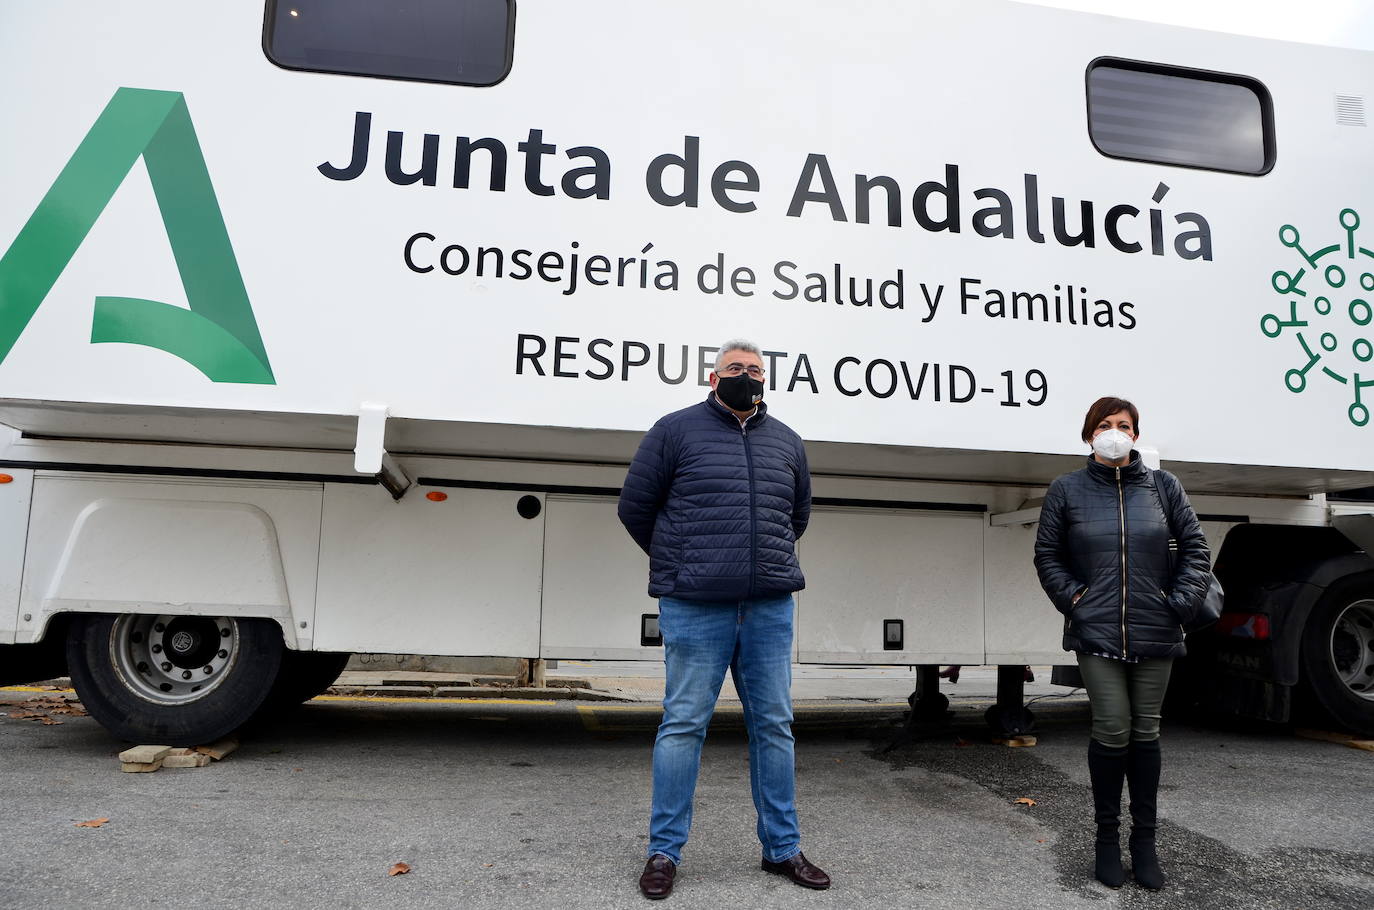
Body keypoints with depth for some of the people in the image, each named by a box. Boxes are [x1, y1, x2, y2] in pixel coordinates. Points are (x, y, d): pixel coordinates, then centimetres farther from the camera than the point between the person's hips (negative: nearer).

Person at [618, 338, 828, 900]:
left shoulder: (785, 441, 15)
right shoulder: (676, 429, 2)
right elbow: (634, 506, 6)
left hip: (770, 608, 4)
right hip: (695, 608, -4)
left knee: (774, 726, 9)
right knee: (683, 725, 1)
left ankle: (782, 848, 22)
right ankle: (664, 852, 13)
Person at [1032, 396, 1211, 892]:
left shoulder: (1162, 486, 7)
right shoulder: (1066, 489, 3)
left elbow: (1194, 547, 10)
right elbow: (1047, 555, 8)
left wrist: (1181, 601, -1)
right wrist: (1073, 598, -3)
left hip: (1155, 632, 2)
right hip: (1096, 632, -2)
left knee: (1145, 731, 9)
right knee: (1112, 730, -5)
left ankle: (1144, 841, 22)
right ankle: (1107, 837, 13)